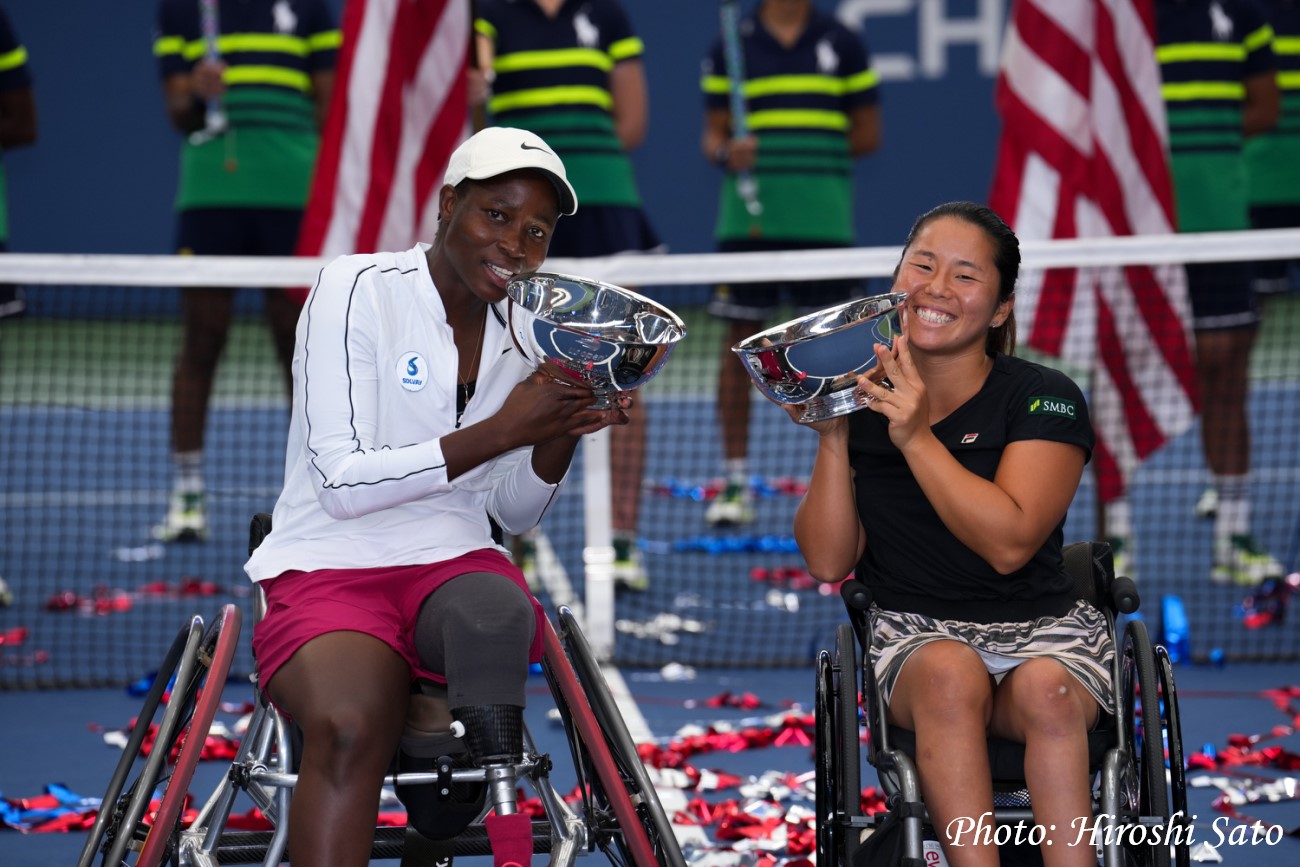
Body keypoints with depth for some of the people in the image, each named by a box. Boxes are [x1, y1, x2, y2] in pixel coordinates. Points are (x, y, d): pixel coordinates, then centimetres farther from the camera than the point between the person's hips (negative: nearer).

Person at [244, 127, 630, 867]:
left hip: (454, 565, 4)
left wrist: (563, 432, -4)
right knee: (349, 730, -37)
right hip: (330, 573, -4)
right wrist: (501, 430, -18)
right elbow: (342, 485, -14)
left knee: (497, 610, -37)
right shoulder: (358, 291, -7)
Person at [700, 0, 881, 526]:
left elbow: (867, 135, 10)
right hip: (746, 217, 0)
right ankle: (736, 480, 6)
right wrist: (727, 153, -14)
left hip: (824, 220, 0)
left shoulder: (842, 44, 7)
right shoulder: (730, 47, 7)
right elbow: (712, 136, 7)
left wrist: (807, 155, 1)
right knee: (741, 340, 1)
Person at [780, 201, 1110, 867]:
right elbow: (829, 563, 3)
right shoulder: (861, 401, 7)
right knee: (950, 673, -34)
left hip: (1044, 630, -1)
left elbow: (1009, 544, -16)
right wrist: (833, 440, -8)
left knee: (1044, 689, -36)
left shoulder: (1044, 399, -2)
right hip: (915, 634, 1)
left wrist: (917, 439, -19)